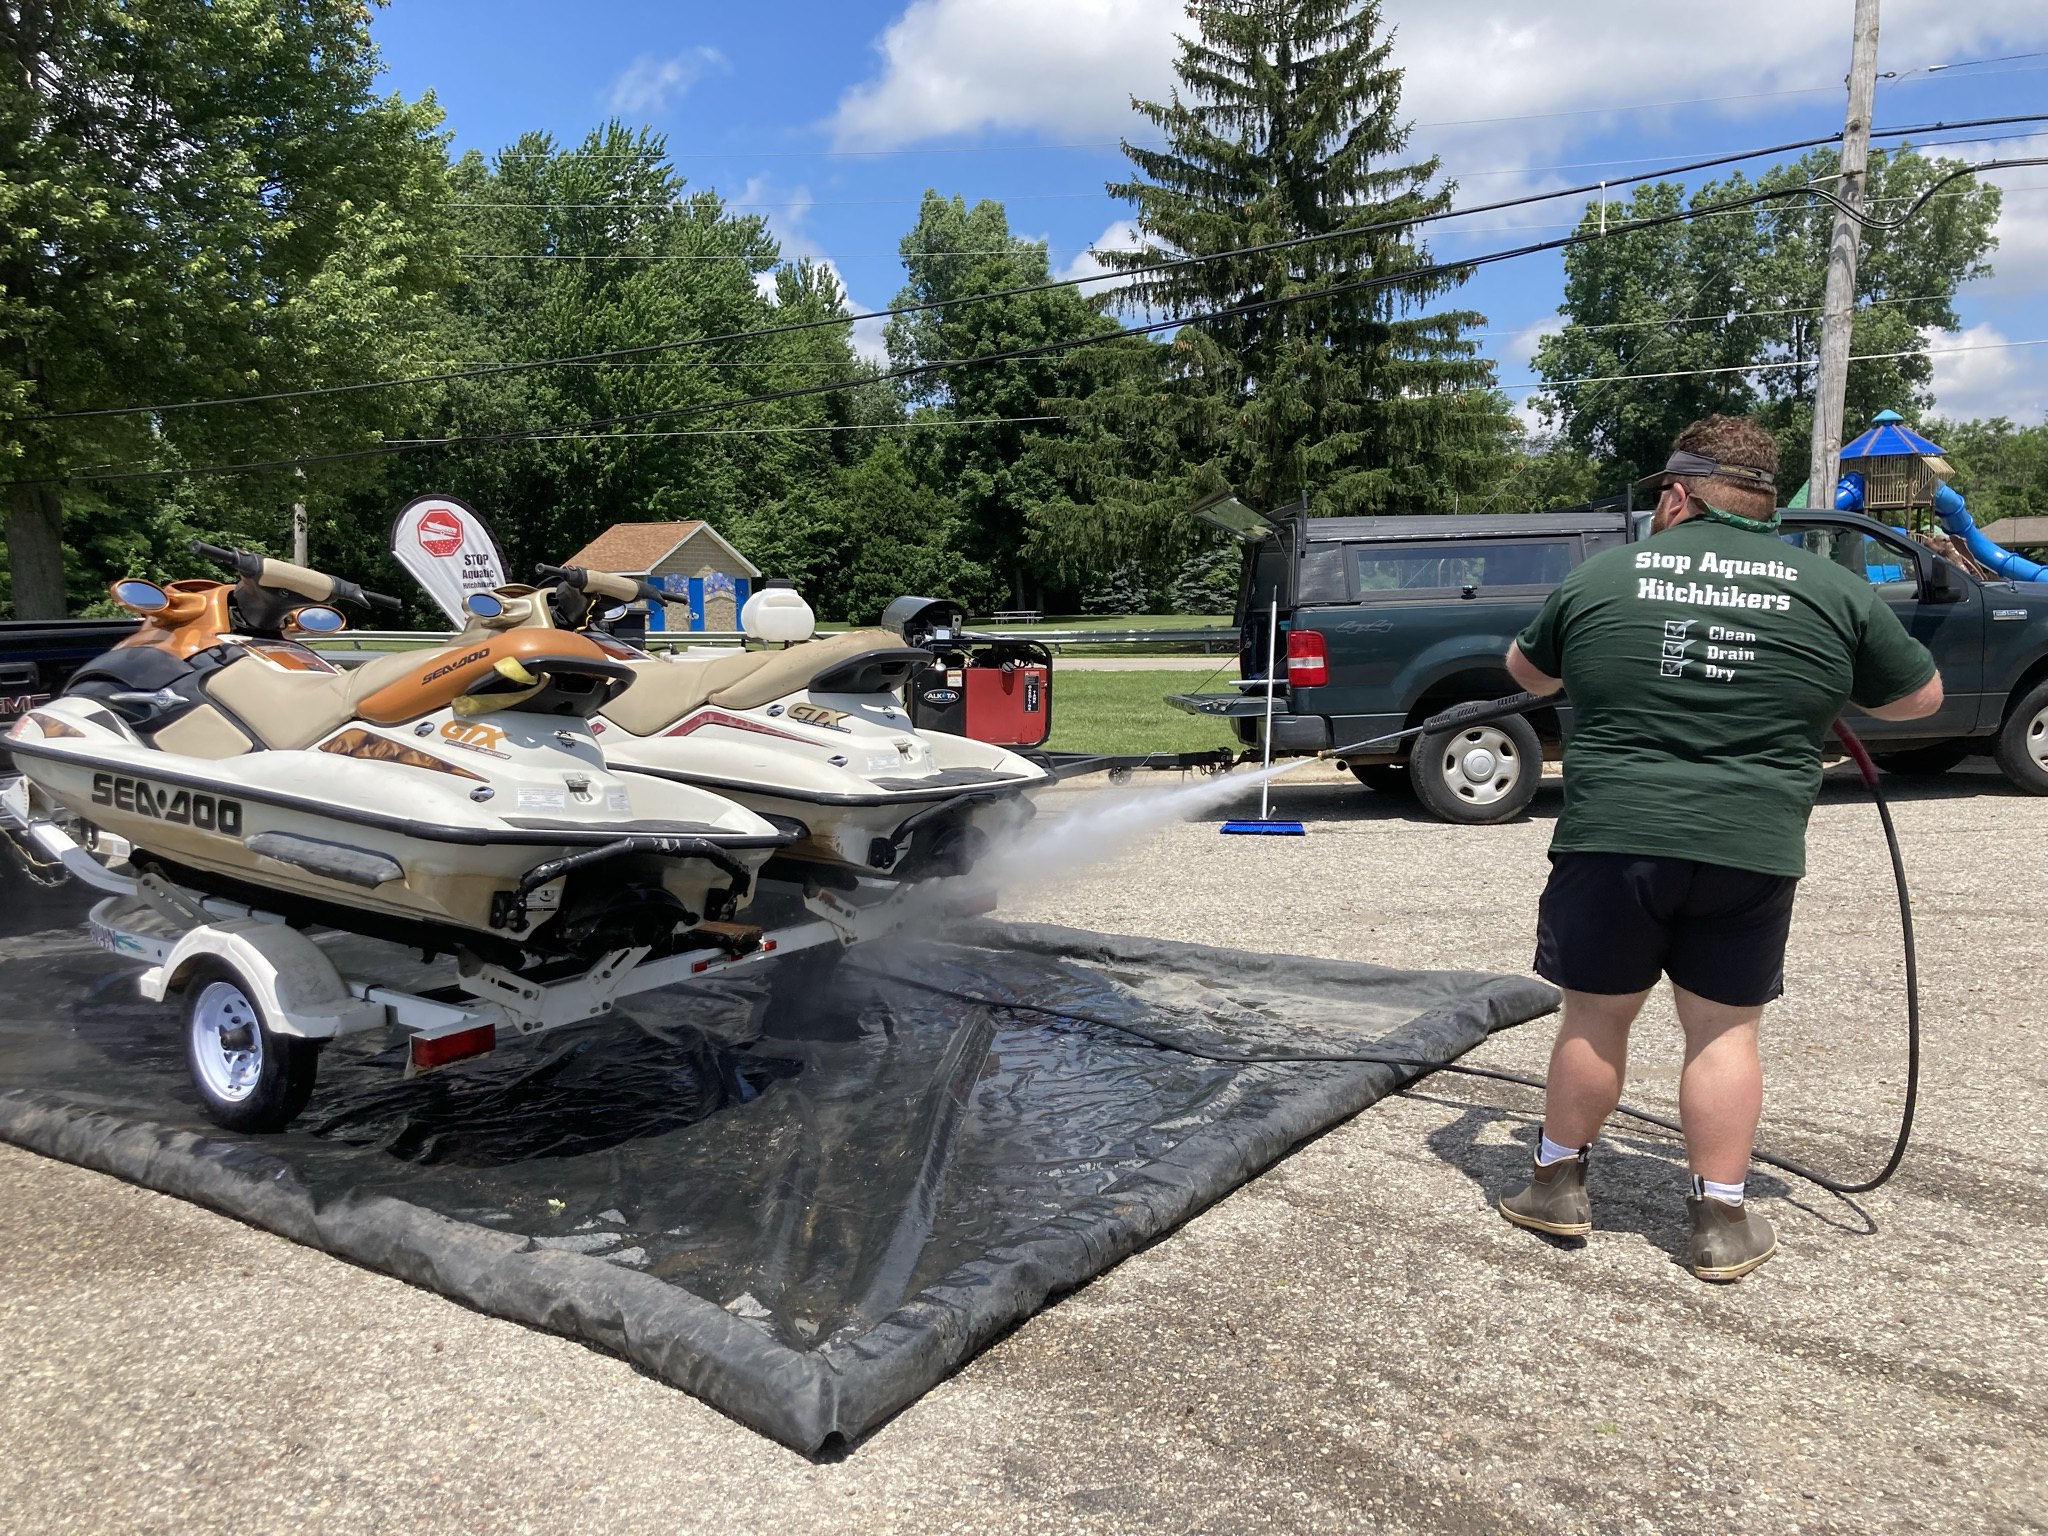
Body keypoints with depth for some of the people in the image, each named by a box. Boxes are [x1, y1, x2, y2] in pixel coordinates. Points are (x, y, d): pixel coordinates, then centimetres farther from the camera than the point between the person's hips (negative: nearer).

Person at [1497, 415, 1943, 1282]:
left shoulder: (1601, 578, 3)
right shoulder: (1835, 592, 4)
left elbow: (1526, 671, 19)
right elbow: (1919, 697, 15)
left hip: (1611, 839, 0)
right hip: (1752, 853, 1)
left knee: (1595, 1015, 13)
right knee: (1724, 1029, 12)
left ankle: (1559, 1185, 25)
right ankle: (1722, 1223, 19)